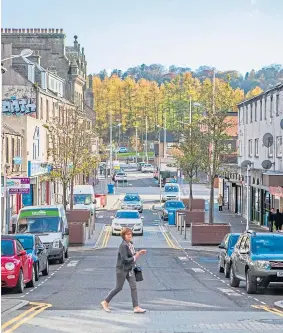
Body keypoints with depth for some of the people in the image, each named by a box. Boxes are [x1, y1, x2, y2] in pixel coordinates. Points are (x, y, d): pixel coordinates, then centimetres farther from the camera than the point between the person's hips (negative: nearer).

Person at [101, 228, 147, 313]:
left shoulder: (130, 244, 5)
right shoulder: (123, 246, -22)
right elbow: (125, 260, -26)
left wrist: (139, 253, 2)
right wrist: (135, 257, -19)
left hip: (130, 269, 8)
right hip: (122, 270, -8)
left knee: (134, 287, 2)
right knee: (118, 288, 3)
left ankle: (136, 307, 3)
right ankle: (105, 302, 21)